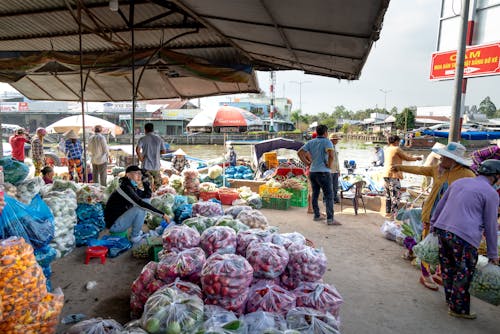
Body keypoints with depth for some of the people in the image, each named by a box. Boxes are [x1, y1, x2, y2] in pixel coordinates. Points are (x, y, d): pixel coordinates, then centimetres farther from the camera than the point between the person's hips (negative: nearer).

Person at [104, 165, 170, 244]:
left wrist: (146, 180, -3)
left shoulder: (132, 187, 5)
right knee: (141, 207, -24)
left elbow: (148, 195, 11)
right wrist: (162, 214, -34)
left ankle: (138, 230, 8)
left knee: (145, 200, 6)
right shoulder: (125, 187, -23)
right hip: (114, 225, -9)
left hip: (121, 218, 9)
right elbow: (140, 203, -33)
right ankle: (135, 236, -8)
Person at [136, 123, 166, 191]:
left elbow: (137, 149, -18)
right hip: (156, 165, 2)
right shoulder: (159, 138, 5)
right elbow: (164, 151, 4)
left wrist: (140, 158, -5)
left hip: (146, 165, -2)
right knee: (157, 183, 13)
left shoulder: (143, 139, -2)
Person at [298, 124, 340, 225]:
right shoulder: (327, 142, -9)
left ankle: (317, 216, 21)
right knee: (329, 196, -3)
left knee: (315, 194, 14)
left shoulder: (310, 142, 9)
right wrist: (329, 165, -12)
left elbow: (299, 152, 5)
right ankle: (330, 219, -6)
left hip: (312, 171, 7)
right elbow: (331, 155, -27)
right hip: (323, 172, -7)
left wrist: (307, 163, 7)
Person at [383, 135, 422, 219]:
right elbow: (407, 158, 0)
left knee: (388, 195, 15)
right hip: (393, 175, -8)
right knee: (396, 196, -4)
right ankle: (394, 214, -3)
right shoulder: (397, 149, -9)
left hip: (386, 175, 8)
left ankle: (388, 212, 21)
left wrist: (410, 156, 28)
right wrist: (416, 158, 16)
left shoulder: (387, 149, 13)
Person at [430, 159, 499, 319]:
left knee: (448, 268, 19)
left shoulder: (459, 182, 16)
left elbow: (440, 205, 20)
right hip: (464, 236, -6)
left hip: (442, 229, 7)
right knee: (463, 274, 7)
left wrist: (433, 225, 31)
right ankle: (458, 308, 17)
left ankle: (450, 299, 35)